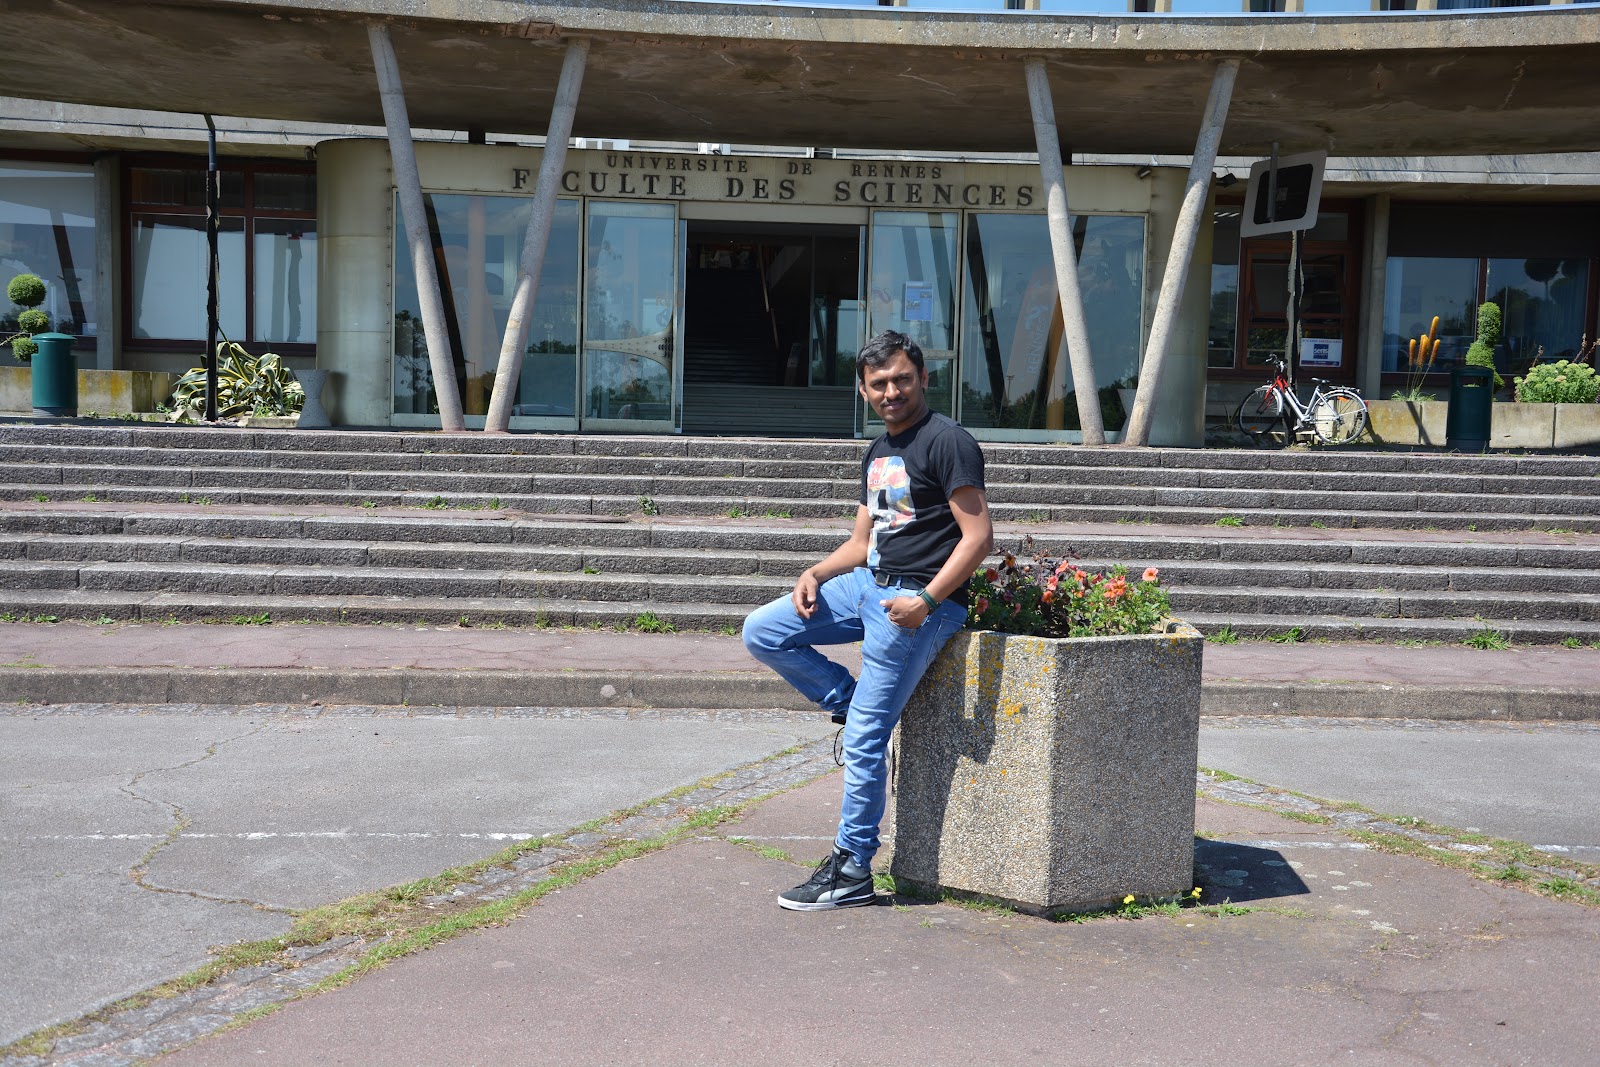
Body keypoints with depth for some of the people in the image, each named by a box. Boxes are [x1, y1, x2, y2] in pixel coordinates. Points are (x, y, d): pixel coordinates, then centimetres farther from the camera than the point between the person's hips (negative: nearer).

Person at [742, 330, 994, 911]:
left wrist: (926, 600, -23)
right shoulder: (877, 453, 17)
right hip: (867, 582, 9)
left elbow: (979, 536, -16)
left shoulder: (947, 442, -10)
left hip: (920, 600, -9)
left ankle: (852, 871, 2)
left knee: (864, 739, -9)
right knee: (761, 632, 2)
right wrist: (815, 573, 1)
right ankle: (849, 701, 10)